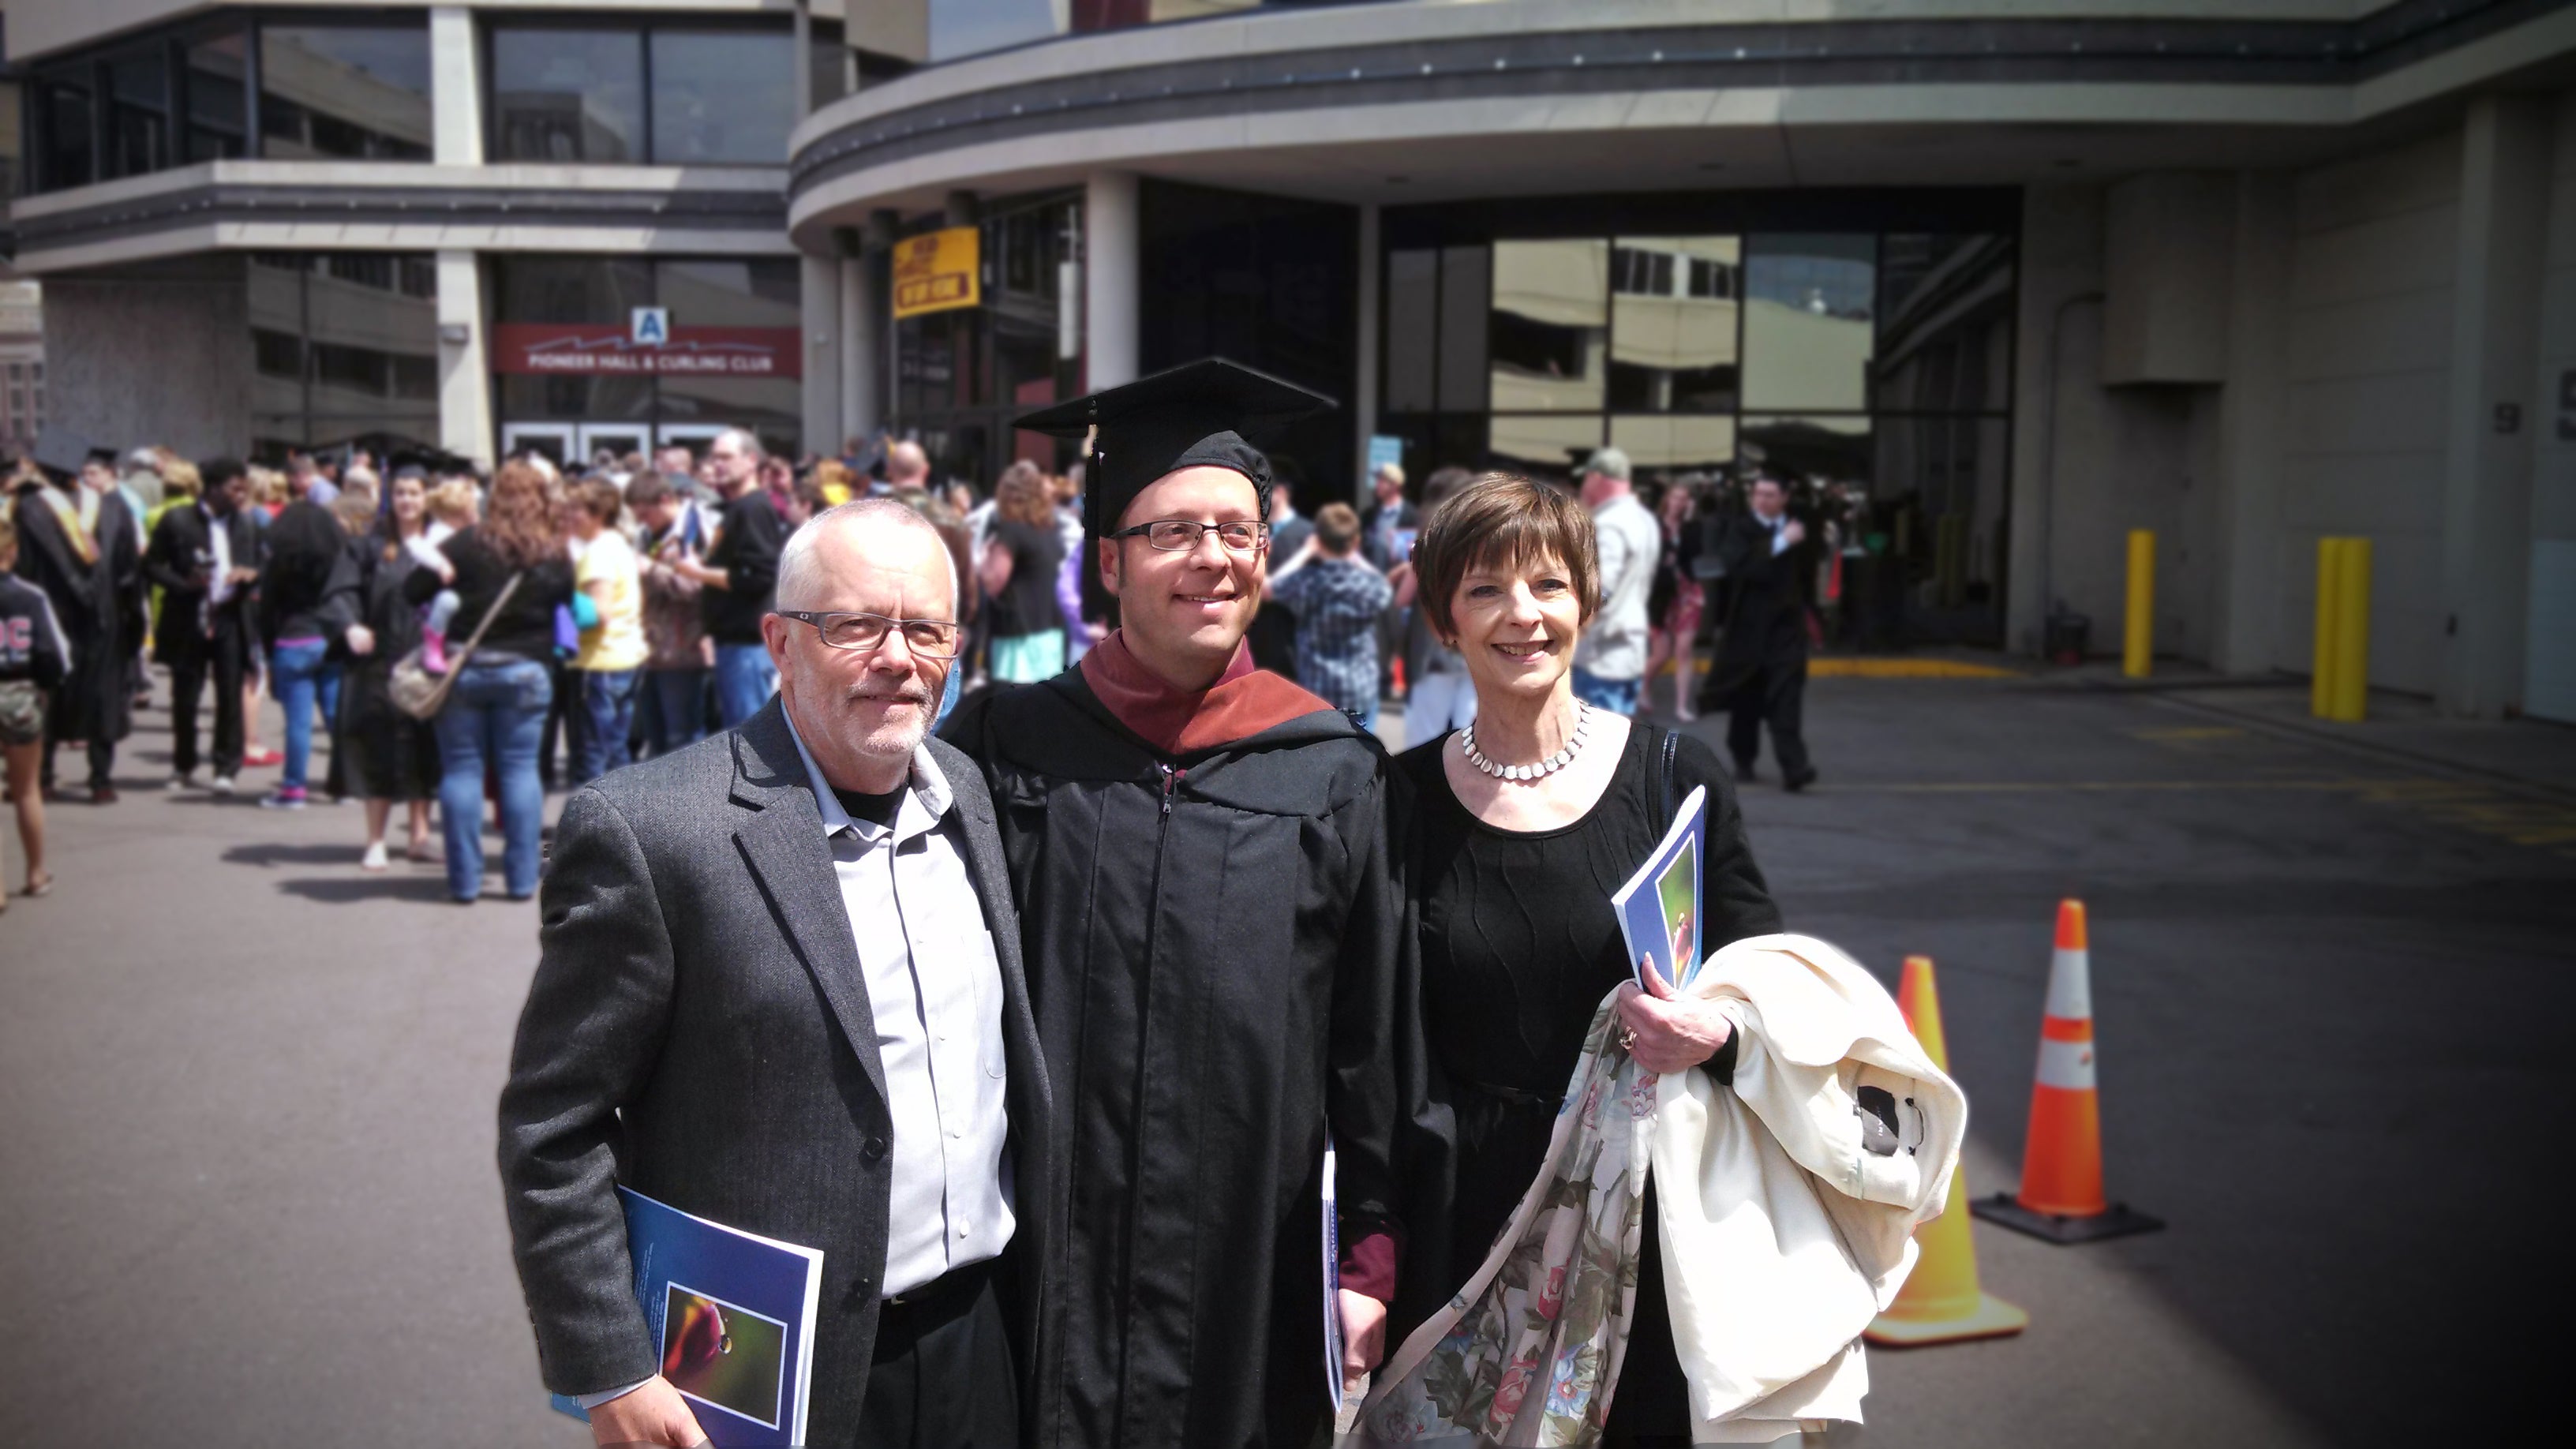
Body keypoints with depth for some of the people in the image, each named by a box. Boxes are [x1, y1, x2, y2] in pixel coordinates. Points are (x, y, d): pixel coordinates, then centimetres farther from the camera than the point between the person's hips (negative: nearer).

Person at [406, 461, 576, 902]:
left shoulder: (468, 544, -7)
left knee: (461, 770, 6)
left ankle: (464, 879, 8)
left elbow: (412, 590, -7)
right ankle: (522, 878, 6)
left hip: (463, 669, -1)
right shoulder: (555, 555, -1)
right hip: (526, 672, 1)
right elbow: (571, 609, 7)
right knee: (520, 769, 7)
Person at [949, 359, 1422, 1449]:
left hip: (1250, 1275, 1)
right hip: (1035, 1270, 0)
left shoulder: (1333, 774, -3)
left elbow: (1373, 1043, 1)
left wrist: (1373, 1258, 2)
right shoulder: (1007, 746, -4)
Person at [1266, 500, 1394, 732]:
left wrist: (1306, 552, 13)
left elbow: (1273, 586, 7)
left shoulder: (1305, 582, -15)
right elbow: (1385, 592, 13)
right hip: (1361, 689, 0)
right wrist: (1355, 557, 15)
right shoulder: (1368, 584, -13)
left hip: (1315, 690, 0)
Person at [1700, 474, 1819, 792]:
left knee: (1786, 700, -10)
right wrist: (1780, 543, -22)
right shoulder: (1739, 530, -1)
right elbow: (1739, 564, -21)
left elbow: (1808, 577, 19)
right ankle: (1743, 761, 27)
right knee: (1745, 701, 10)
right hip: (1748, 627, -1)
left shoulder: (1798, 532, 8)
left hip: (1787, 626, 1)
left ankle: (1793, 768, -17)